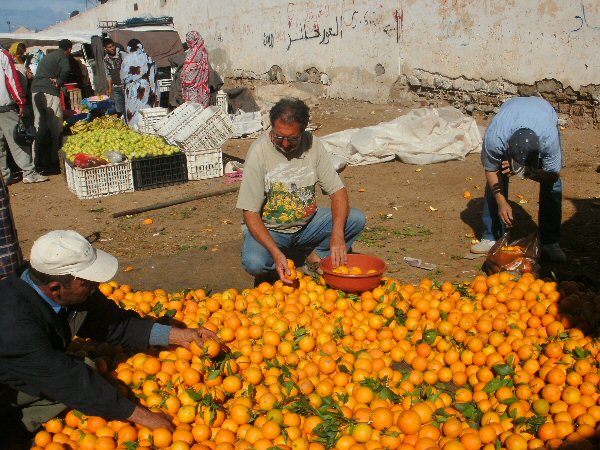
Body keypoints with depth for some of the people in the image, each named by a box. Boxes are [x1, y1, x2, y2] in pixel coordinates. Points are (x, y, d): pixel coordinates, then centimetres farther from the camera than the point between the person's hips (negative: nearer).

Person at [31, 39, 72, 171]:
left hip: (35, 91, 8)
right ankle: (54, 158, 0)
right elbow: (65, 70, -21)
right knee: (56, 126, -1)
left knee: (39, 126, 11)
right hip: (49, 92, -8)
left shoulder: (48, 56, 25)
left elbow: (40, 73, 21)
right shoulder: (62, 57, -1)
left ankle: (36, 158, 12)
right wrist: (59, 82, -7)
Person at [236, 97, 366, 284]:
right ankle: (271, 271, 3)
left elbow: (338, 191, -8)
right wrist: (276, 253, -34)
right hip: (269, 230, -3)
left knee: (356, 219, -17)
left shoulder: (313, 145, -9)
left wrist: (337, 233, -26)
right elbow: (251, 213, -20)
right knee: (253, 262, -34)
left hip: (308, 224, 4)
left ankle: (317, 258, 3)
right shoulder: (259, 153, -20)